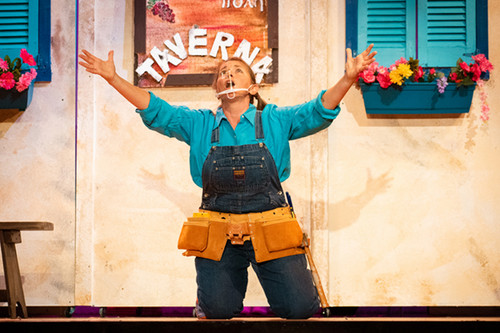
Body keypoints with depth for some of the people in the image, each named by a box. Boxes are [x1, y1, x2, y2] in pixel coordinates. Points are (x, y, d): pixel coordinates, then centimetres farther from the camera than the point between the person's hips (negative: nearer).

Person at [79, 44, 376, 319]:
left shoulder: (275, 121, 5)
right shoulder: (199, 125, 9)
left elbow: (319, 112, -6)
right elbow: (155, 112, 3)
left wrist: (348, 78, -21)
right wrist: (113, 78, -6)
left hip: (270, 232, -1)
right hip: (217, 235, 1)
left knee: (300, 309, -6)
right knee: (218, 311, -4)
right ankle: (231, 279, 30)